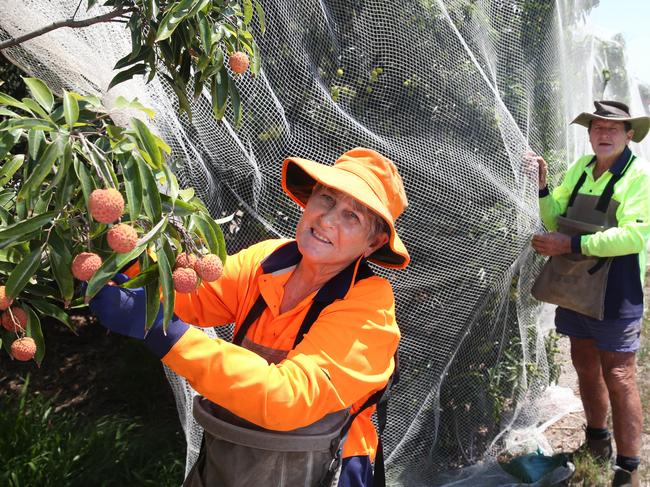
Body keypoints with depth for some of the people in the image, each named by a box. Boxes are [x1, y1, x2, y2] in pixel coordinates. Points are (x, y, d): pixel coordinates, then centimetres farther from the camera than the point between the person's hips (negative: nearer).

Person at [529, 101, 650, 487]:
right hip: (574, 285, 6)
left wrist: (572, 244, -23)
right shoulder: (579, 169, 8)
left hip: (614, 292, -6)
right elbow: (557, 220, 10)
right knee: (585, 364, 18)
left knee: (618, 377, -1)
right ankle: (597, 441, 38)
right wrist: (543, 186, -6)